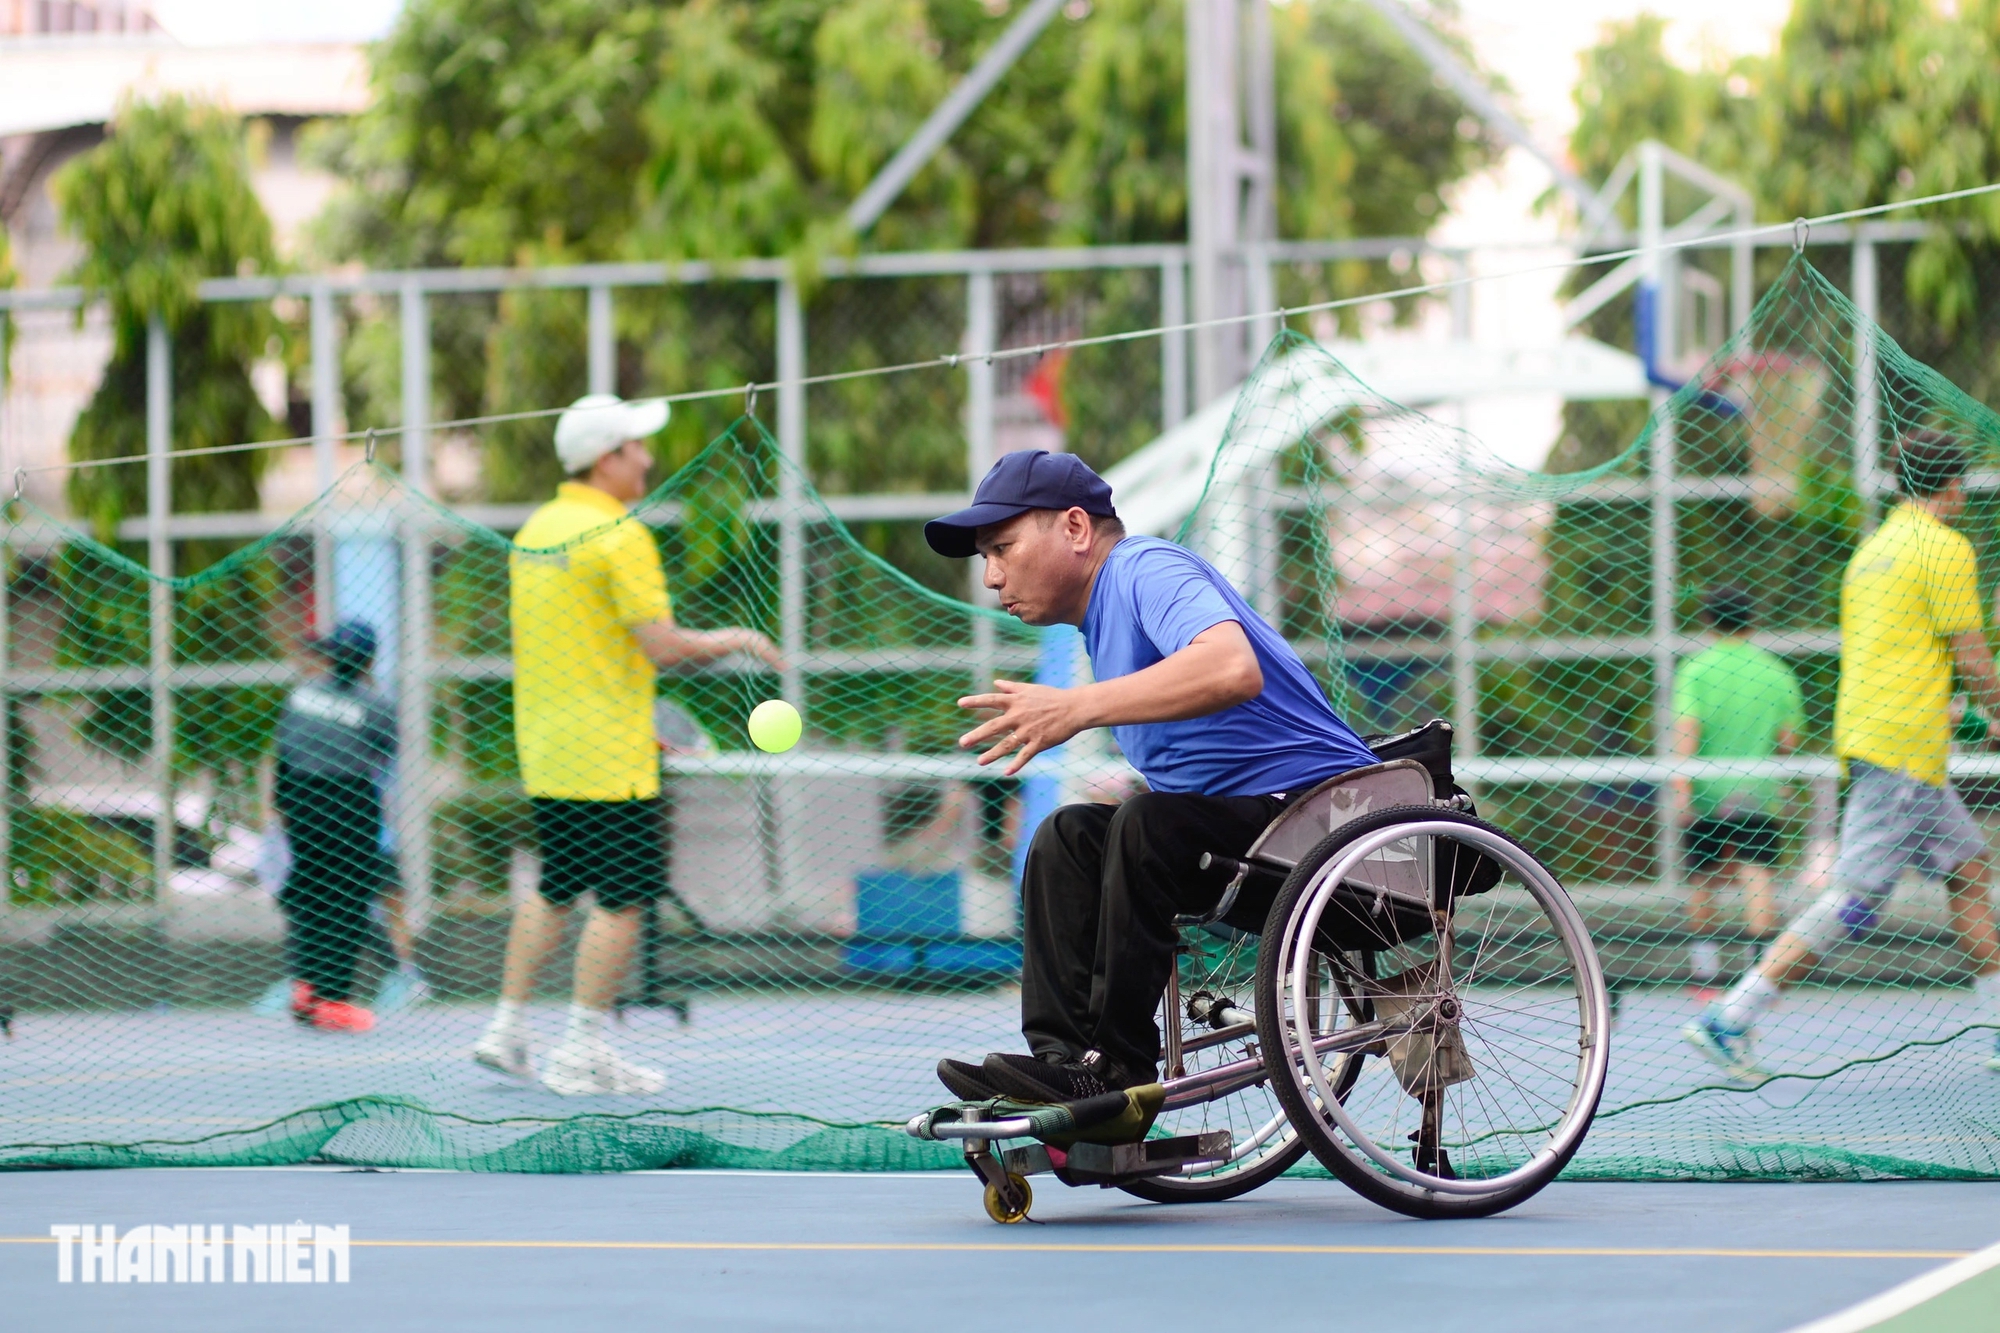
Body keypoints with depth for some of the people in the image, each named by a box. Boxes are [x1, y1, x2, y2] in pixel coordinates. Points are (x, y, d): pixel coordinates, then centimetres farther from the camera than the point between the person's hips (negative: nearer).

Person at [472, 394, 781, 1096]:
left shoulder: (536, 530, 10)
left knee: (554, 892, 18)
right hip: (609, 761, -8)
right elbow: (663, 646, -20)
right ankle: (582, 1056, -3)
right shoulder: (619, 536, -16)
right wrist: (736, 639, -4)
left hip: (544, 756, 9)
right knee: (623, 900, -3)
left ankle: (507, 1030, 18)